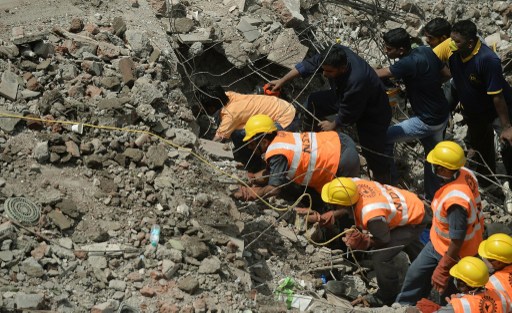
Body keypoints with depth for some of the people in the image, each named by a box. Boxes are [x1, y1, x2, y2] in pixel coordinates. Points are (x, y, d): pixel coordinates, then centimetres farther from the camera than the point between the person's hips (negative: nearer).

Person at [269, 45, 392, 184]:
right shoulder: (335, 53, -27)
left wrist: (333, 125, -10)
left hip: (372, 113, -8)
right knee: (314, 101, 9)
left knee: (373, 154, -7)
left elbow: (347, 115, -29)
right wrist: (282, 81, -8)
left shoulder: (356, 83, -46)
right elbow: (309, 64, -11)